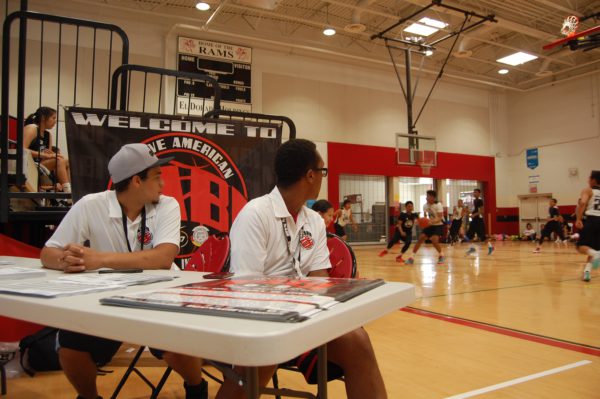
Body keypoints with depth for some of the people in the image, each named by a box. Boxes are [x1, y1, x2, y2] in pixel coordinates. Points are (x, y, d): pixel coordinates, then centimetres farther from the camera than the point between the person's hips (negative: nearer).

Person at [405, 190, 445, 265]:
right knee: (420, 238, -7)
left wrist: (432, 221, -44)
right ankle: (412, 257, -3)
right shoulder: (425, 205, -3)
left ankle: (441, 255, 3)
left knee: (434, 240, -24)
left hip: (439, 225, -5)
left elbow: (440, 218, -27)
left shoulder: (438, 205, -20)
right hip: (430, 225, 6)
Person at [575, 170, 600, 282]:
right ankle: (587, 270, -4)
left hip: (590, 220, -5)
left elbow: (582, 203, -16)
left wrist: (578, 219, -19)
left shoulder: (588, 190, 2)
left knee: (581, 246, 0)